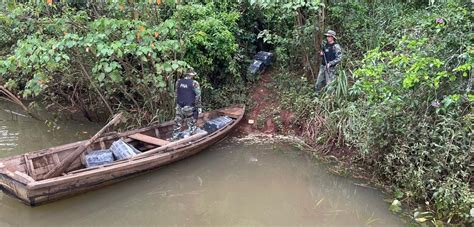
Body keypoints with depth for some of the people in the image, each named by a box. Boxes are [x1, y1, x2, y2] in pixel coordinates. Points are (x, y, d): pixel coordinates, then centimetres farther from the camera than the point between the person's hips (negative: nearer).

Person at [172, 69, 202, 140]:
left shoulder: (178, 82, 2)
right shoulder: (194, 83, -11)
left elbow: (177, 94, 9)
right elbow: (198, 96, -9)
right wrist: (198, 107, -1)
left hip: (179, 106, 5)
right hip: (189, 107, -5)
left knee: (178, 122, 14)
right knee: (191, 124, 7)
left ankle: (175, 137, 20)